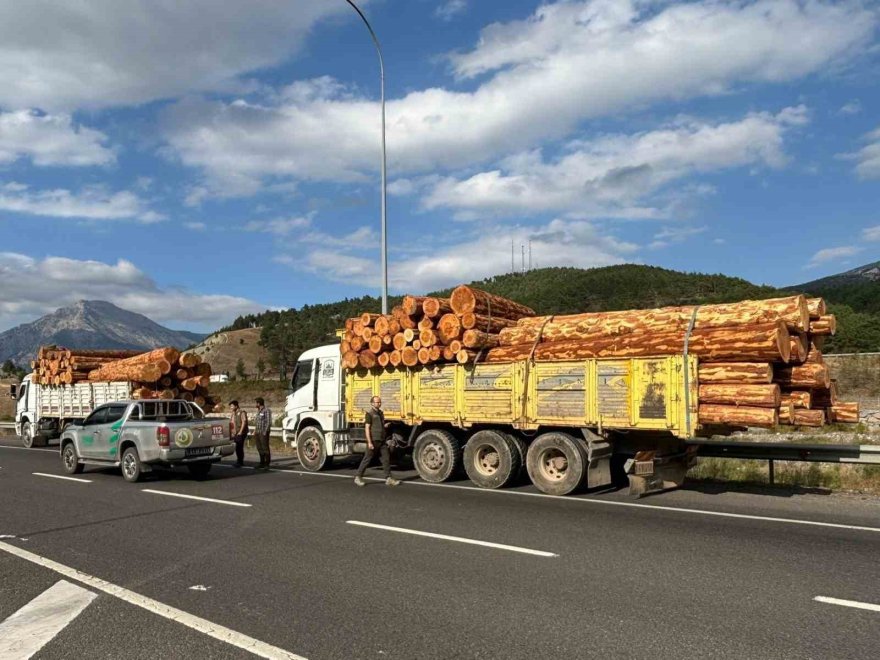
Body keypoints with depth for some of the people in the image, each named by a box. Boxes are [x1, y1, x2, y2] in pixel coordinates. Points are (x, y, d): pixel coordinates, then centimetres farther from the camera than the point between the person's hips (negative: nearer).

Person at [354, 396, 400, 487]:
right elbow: (367, 428, -13)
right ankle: (358, 477, 13)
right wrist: (369, 442, -18)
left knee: (386, 458, 2)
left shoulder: (380, 413, 15)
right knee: (367, 459, 1)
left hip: (382, 440, 7)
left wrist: (385, 425, 7)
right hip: (373, 440, -7)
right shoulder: (369, 413, -8)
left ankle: (389, 478, 5)